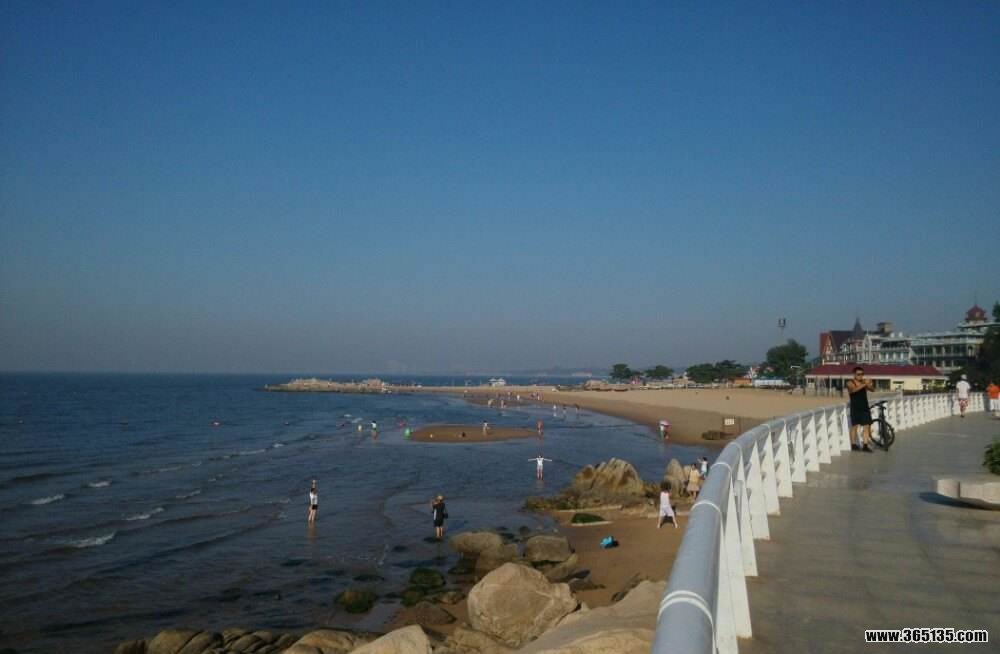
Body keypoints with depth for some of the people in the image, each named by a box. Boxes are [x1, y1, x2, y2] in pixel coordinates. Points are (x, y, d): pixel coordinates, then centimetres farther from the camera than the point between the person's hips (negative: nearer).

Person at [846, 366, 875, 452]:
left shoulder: (864, 381, 4)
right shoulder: (850, 383, -7)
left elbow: (872, 389, -9)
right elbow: (854, 389, -28)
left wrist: (870, 385, -31)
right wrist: (864, 384, -39)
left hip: (865, 408, 4)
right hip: (855, 408, -4)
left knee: (866, 426, 0)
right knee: (854, 426, 3)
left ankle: (865, 445, 3)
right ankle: (853, 444, 12)